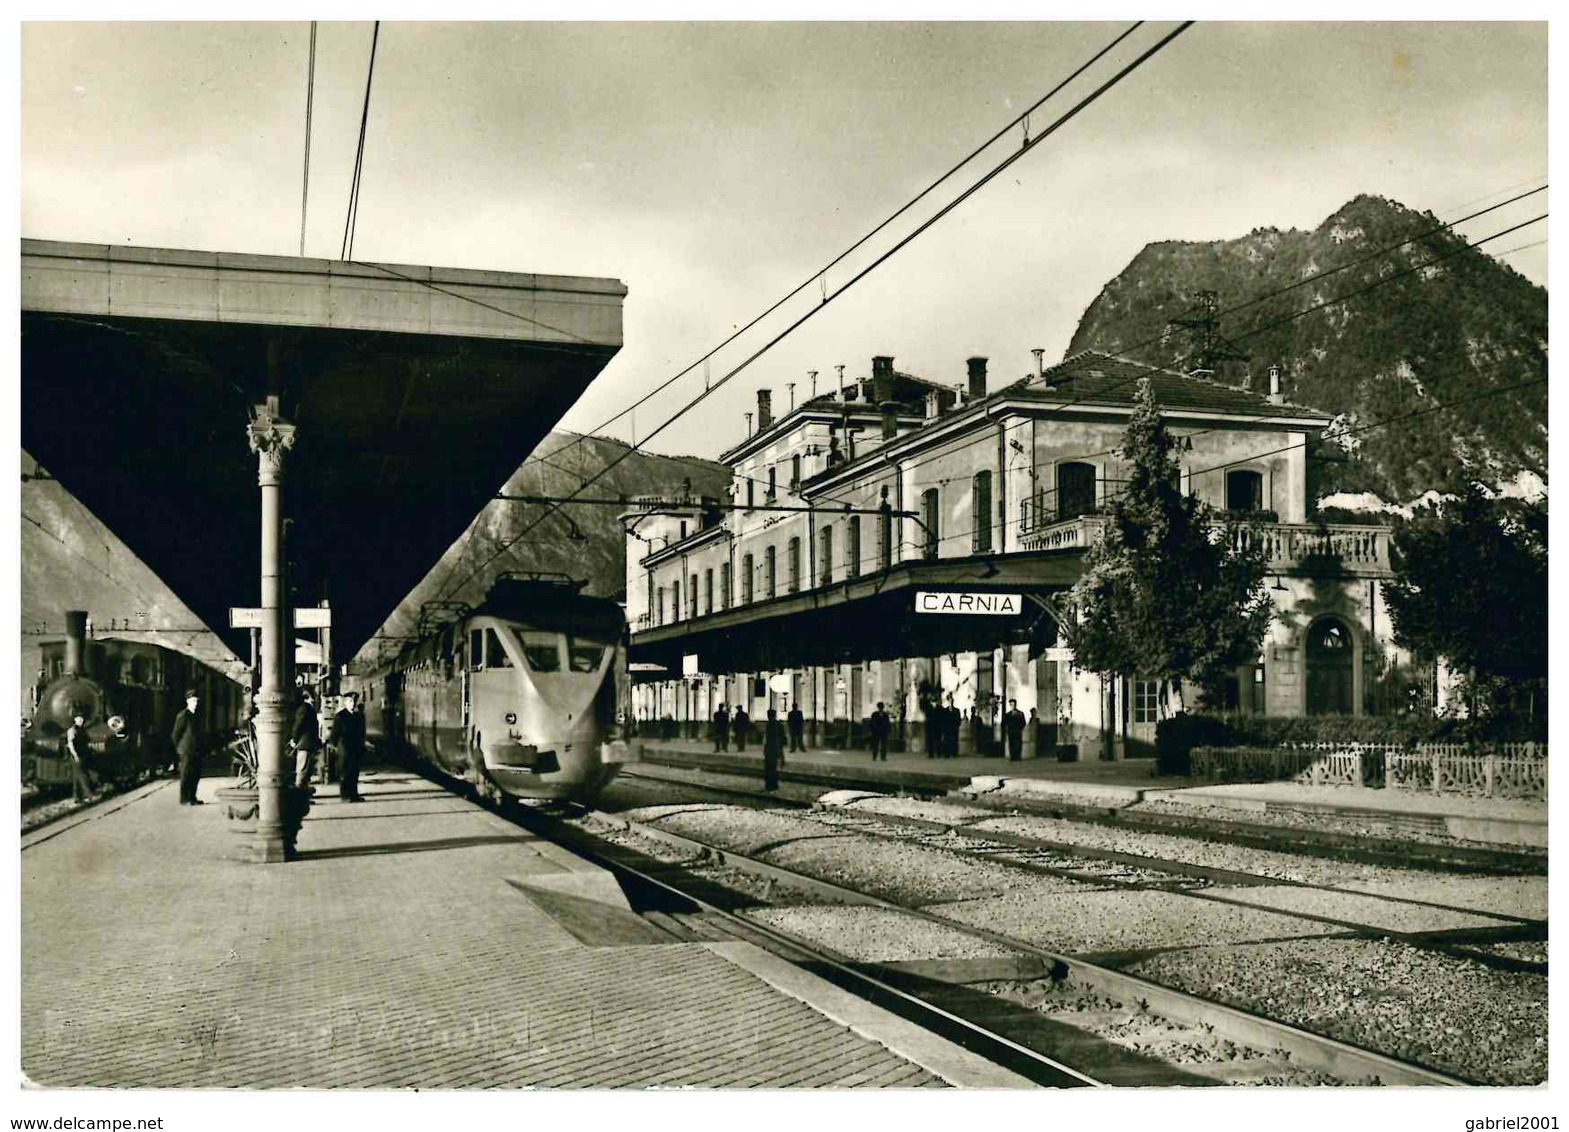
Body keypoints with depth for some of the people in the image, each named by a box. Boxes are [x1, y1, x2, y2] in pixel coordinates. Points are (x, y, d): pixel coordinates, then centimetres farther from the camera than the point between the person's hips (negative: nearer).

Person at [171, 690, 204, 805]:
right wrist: (179, 748, -3)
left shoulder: (195, 715, 15)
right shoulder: (183, 716, -9)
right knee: (186, 775, -4)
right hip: (187, 751, -8)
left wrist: (200, 749, 14)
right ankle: (184, 799, -1)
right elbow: (176, 734, -8)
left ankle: (192, 798, 17)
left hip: (196, 751, 8)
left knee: (196, 775, 9)